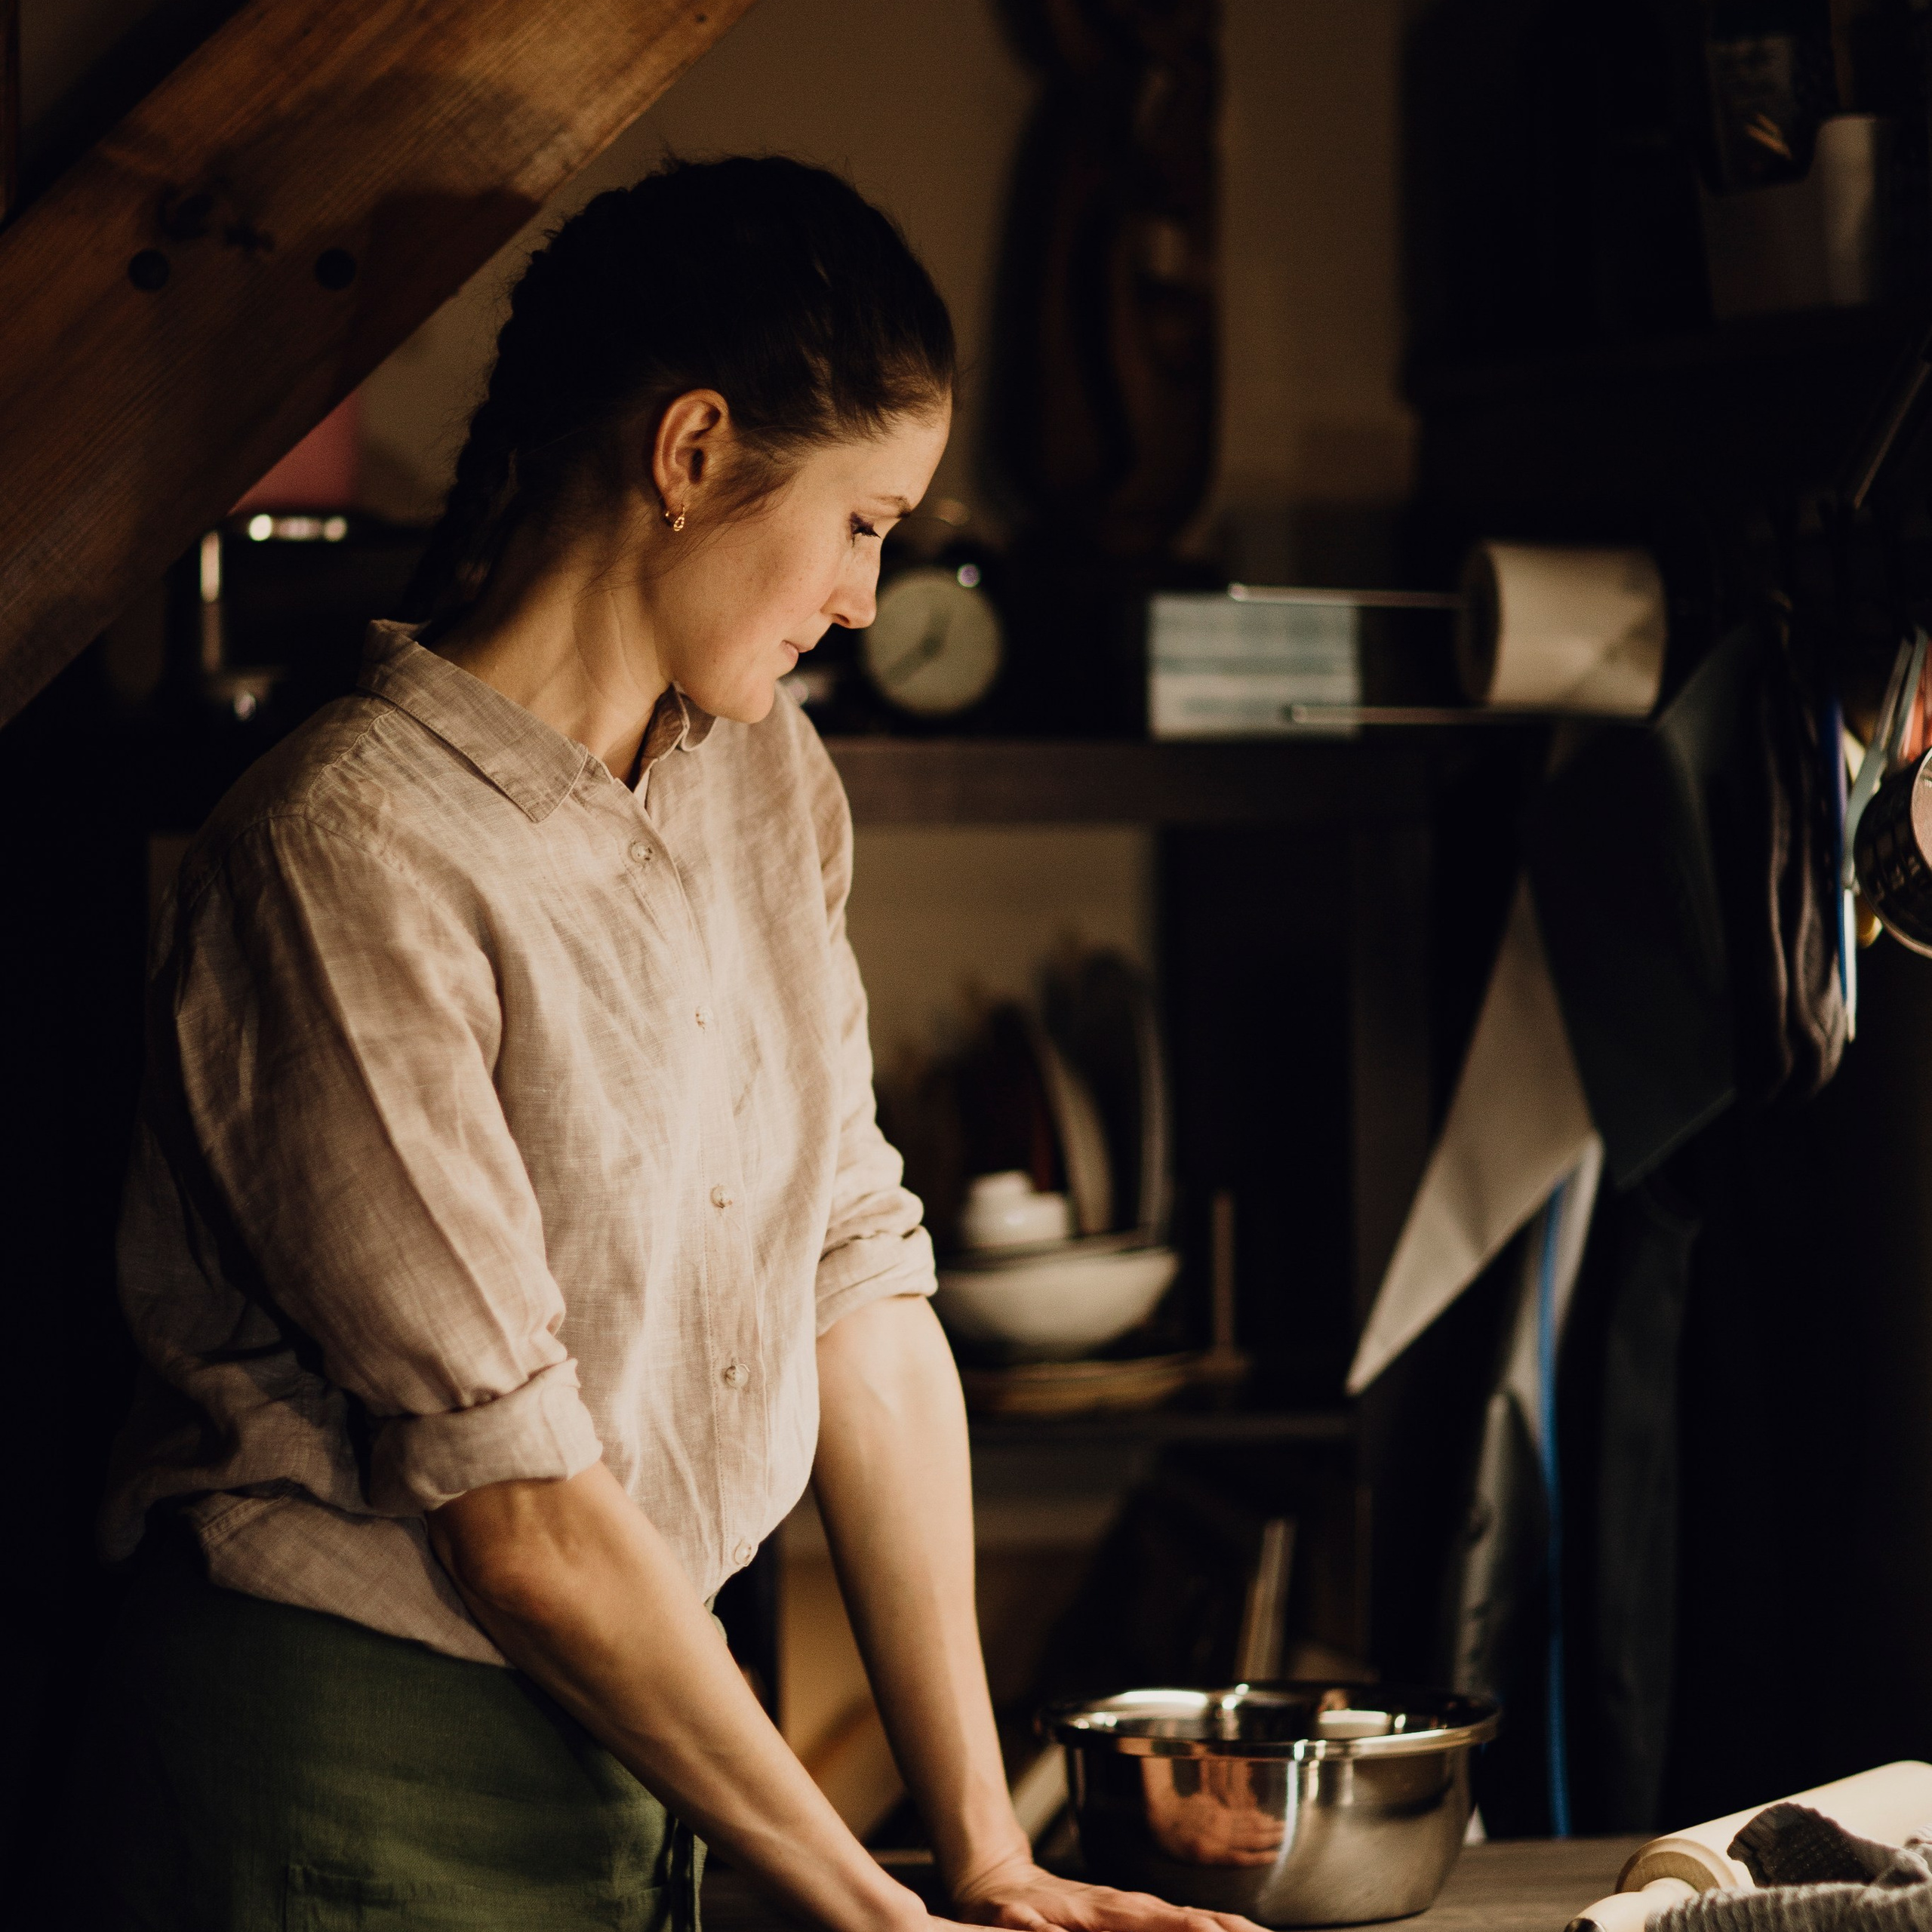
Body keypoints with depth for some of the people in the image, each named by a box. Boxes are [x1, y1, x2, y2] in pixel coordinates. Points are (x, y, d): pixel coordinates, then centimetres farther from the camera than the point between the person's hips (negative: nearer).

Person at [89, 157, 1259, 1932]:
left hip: (627, 1745, 7)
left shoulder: (767, 783, 6)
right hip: (349, 1769, -7)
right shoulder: (349, 855, -20)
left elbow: (861, 1290, 3)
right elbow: (517, 1519, -21)